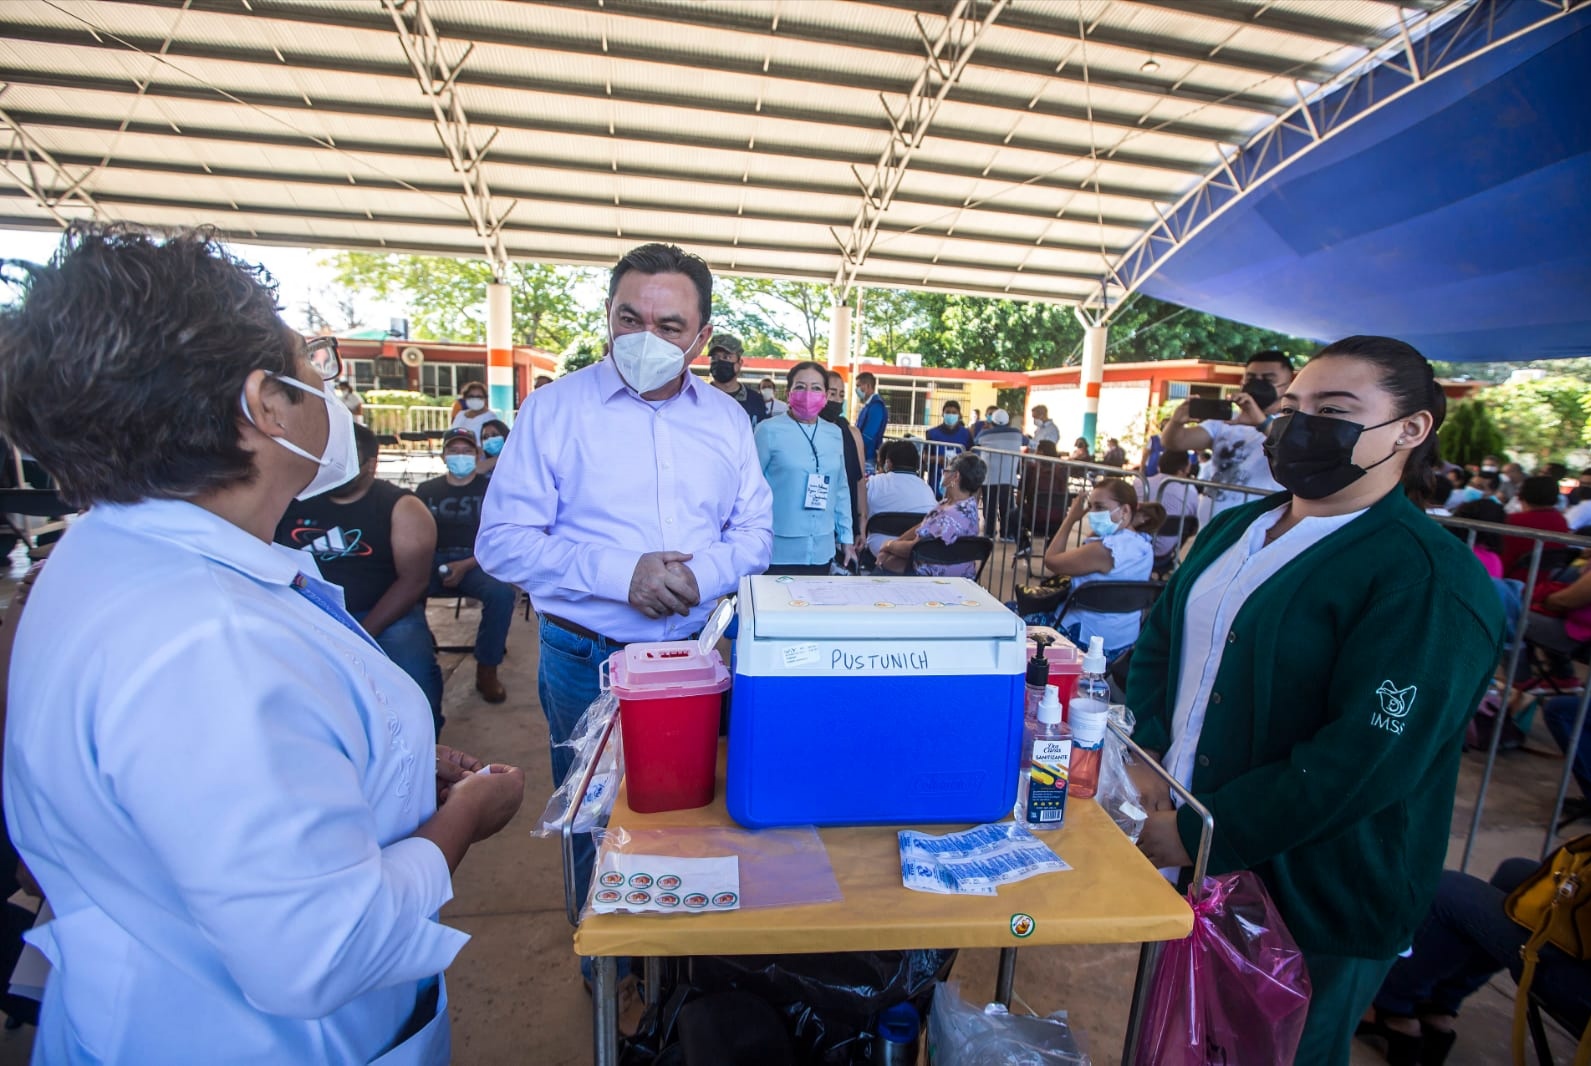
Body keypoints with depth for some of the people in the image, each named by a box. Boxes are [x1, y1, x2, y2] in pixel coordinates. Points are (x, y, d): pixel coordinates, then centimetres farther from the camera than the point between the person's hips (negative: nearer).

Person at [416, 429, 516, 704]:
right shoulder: (426, 490, 20)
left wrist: (465, 566, -12)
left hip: (477, 563, -2)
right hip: (433, 563, 2)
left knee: (502, 593, -35)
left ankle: (486, 671, -15)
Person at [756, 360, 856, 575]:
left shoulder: (834, 434, 8)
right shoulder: (769, 430, -6)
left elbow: (840, 489, 14)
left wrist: (846, 537, 15)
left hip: (821, 552, 4)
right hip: (777, 551, -4)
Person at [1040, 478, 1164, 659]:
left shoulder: (1106, 549, -27)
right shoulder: (1143, 543, 0)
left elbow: (1051, 561, -16)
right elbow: (1084, 554, 13)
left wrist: (1072, 517, -12)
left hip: (1086, 639, -9)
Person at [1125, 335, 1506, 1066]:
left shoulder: (1430, 579, -18)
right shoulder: (1235, 529, 5)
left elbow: (1363, 762, -25)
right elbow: (1160, 637, 8)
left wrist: (1198, 833, -22)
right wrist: (1143, 755, -6)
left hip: (1309, 906, -6)